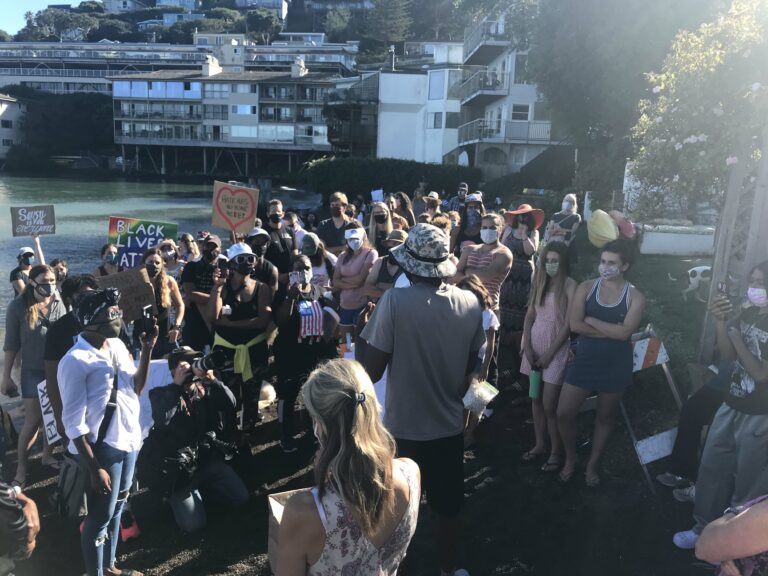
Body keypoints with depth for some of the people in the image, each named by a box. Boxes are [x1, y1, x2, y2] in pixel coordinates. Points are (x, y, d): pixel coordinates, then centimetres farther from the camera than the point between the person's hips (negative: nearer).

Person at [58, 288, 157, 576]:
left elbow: (136, 388, 10)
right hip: (102, 447, -7)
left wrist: (147, 350, -3)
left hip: (128, 440, 8)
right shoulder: (75, 361, -19)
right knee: (100, 517, 8)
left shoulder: (117, 346, 3)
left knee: (117, 507, 22)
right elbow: (74, 423, -18)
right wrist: (94, 468, -18)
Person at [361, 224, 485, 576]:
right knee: (448, 508, 23)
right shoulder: (470, 303, -7)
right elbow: (469, 368, 5)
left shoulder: (394, 301, -21)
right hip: (449, 424, 4)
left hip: (402, 427, -4)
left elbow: (373, 372, -17)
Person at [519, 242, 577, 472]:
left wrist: (549, 353, -11)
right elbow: (530, 316, 6)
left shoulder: (570, 285, -10)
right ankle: (539, 444, 28)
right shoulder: (539, 281, 7)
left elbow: (568, 324, -12)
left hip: (556, 347, -5)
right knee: (536, 399, 13)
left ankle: (556, 452, 15)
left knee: (550, 405, -2)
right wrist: (527, 346, -4)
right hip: (534, 345, 5)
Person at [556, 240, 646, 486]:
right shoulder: (586, 288, -3)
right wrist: (611, 331, -17)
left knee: (605, 417, 14)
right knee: (563, 413, 1)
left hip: (615, 366, -1)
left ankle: (592, 465, 35)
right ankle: (570, 458, 28)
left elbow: (625, 333, -21)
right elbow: (575, 325, -14)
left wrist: (591, 320, -15)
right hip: (584, 361, 1)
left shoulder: (635, 297, -6)